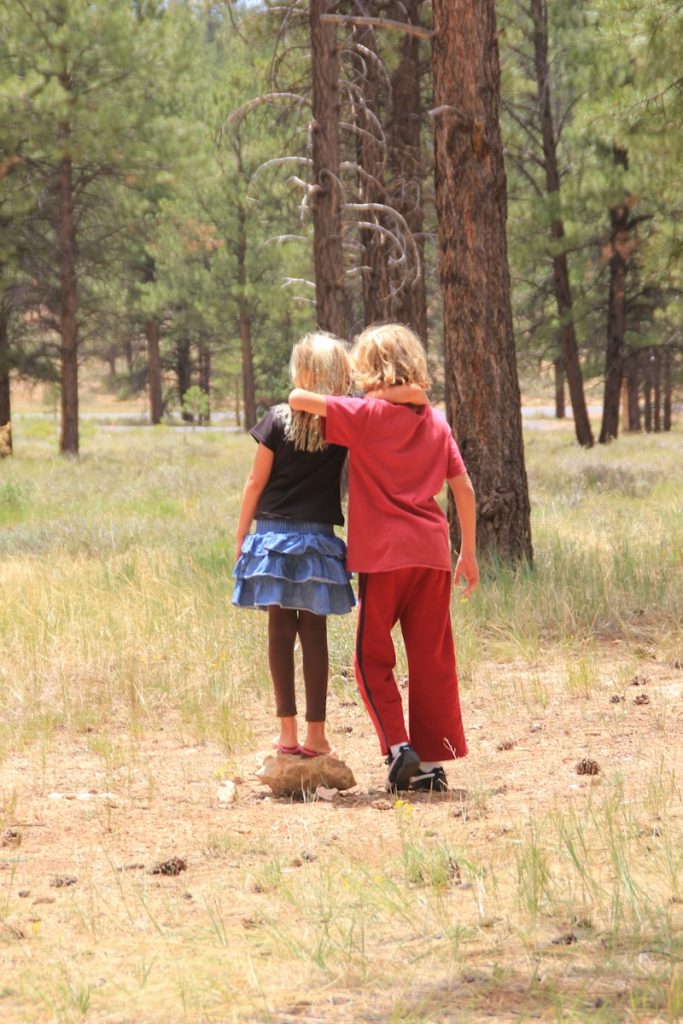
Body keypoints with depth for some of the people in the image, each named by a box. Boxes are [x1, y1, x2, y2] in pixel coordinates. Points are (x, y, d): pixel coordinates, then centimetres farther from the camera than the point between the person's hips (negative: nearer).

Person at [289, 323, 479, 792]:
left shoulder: (365, 415, -5)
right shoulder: (435, 423, 9)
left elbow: (299, 399, -13)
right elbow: (464, 488, 8)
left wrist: (303, 395, 11)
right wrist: (469, 552, 15)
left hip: (385, 557, -4)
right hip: (432, 550, 4)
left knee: (373, 659, 8)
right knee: (432, 661, 8)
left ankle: (398, 746, -7)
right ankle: (432, 762, 8)